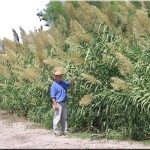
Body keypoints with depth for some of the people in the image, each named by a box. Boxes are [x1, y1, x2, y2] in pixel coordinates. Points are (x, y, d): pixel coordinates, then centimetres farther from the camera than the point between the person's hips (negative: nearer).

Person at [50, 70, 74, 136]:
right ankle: (56, 131, 3)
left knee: (64, 118, 12)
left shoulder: (63, 83, 12)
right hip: (58, 103, -8)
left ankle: (65, 130, 19)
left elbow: (69, 83, 26)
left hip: (64, 103, 8)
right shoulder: (54, 85, -11)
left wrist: (72, 80, 2)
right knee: (57, 118, -4)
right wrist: (55, 105, -20)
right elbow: (52, 96, -14)